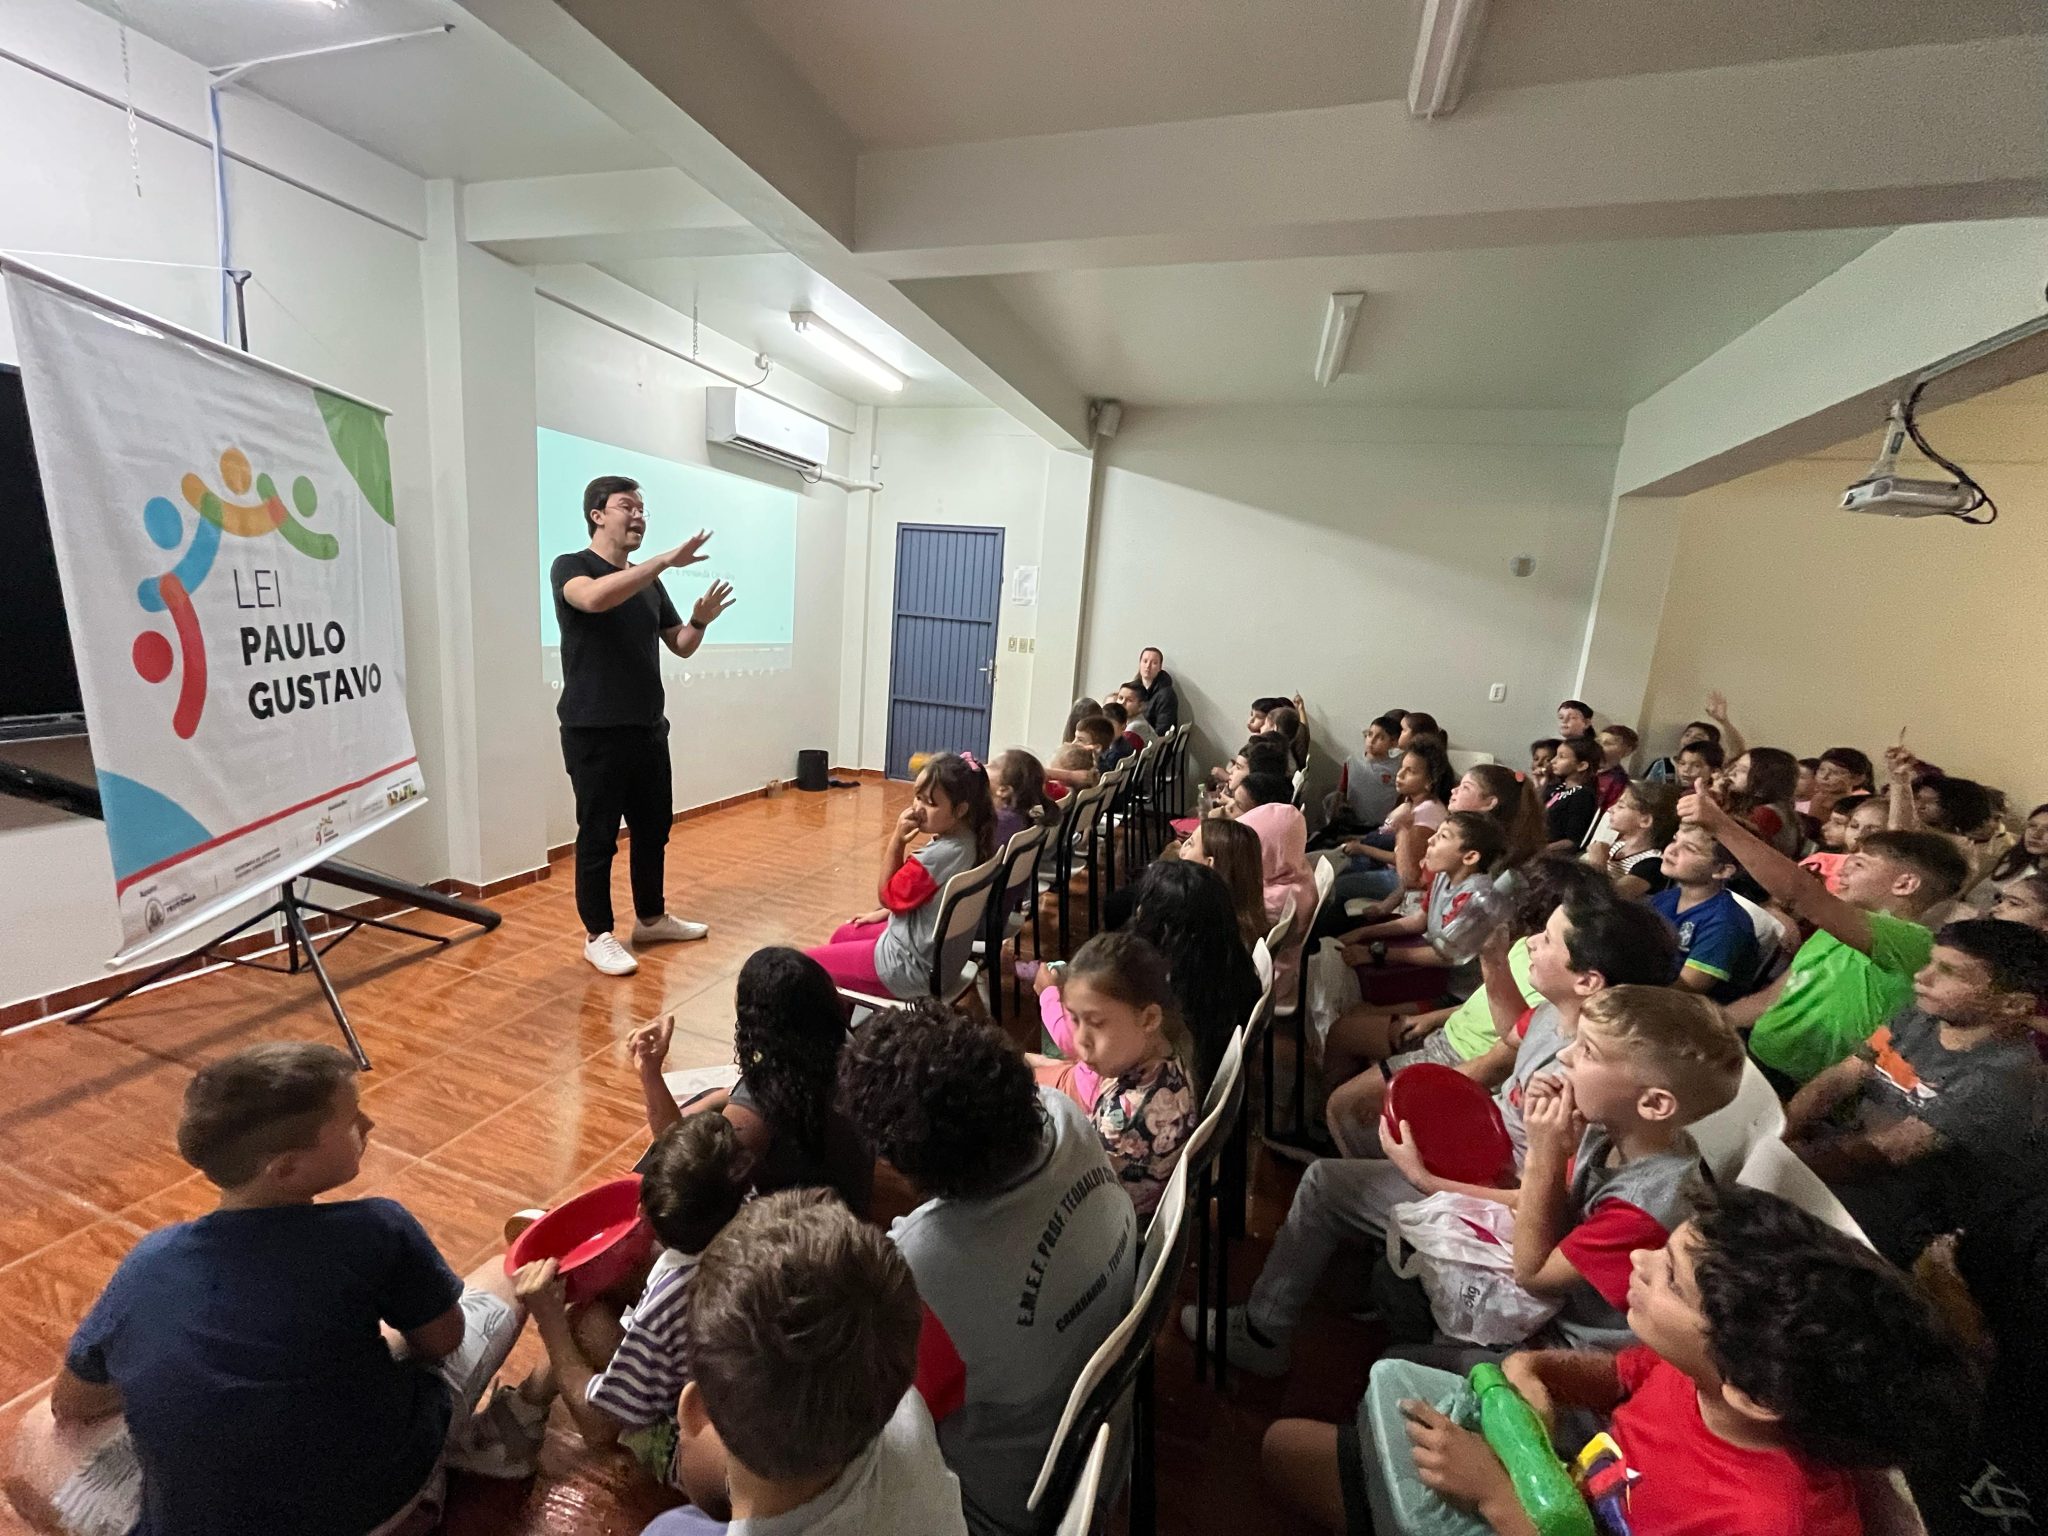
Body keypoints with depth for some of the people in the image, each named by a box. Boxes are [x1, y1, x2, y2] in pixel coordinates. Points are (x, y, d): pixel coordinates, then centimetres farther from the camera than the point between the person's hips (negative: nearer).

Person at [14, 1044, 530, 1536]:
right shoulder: (378, 1230, -21)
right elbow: (443, 1340, -5)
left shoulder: (147, 1263, -9)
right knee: (506, 1273, 11)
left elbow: (69, 1405, 11)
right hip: (387, 1493, -2)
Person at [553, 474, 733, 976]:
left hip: (648, 729, 7)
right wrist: (667, 559, -34)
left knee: (653, 829, 14)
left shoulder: (648, 582, 12)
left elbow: (680, 646, 16)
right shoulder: (570, 567, -7)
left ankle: (651, 918, 30)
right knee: (598, 837, 3)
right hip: (594, 733, -6)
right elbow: (595, 598, -31)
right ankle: (598, 935, 16)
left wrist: (700, 621, -6)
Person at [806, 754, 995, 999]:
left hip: (912, 965, -10)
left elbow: (888, 895, -15)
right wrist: (884, 912, 13)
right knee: (842, 934, 29)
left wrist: (897, 840, -17)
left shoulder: (940, 854, -33)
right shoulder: (966, 839, -5)